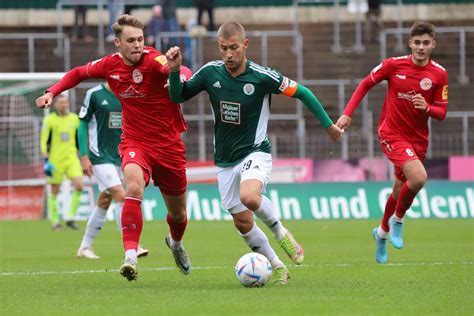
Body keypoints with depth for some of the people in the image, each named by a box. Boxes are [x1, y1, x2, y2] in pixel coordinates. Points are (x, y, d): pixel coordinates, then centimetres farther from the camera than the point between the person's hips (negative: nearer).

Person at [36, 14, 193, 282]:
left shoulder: (153, 60, -18)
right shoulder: (110, 65, -6)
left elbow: (183, 73, -38)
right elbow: (78, 73, 14)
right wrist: (52, 92, 3)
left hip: (168, 144, -1)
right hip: (135, 141, 1)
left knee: (178, 213, 13)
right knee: (134, 186, -32)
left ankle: (176, 243, 50)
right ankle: (131, 256, -35)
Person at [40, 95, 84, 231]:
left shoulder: (74, 118, 9)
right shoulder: (49, 120, -3)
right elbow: (43, 141, -5)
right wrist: (46, 161, -12)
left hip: (72, 158, 3)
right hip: (55, 159, -3)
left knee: (79, 185, -14)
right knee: (54, 190, 2)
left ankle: (70, 217, -3)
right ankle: (55, 221, 14)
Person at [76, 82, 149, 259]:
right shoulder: (94, 94, -7)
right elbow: (83, 125, -4)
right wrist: (84, 156, -9)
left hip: (120, 157, 6)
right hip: (100, 157, -6)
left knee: (104, 203, 9)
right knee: (121, 196, -16)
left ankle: (85, 247, 20)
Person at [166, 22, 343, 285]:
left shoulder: (261, 76, -16)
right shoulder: (211, 72, -6)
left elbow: (302, 93, -5)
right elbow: (178, 96, 5)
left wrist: (328, 125, -1)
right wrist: (174, 71, -15)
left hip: (255, 152, -4)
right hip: (225, 161, 4)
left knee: (249, 197, -33)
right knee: (243, 223, 3)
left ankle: (281, 233, -5)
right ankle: (277, 268, 22)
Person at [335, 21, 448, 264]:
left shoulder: (439, 75, -4)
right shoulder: (393, 65, -9)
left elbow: (441, 113, 1)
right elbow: (366, 84, 5)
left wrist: (427, 108, -22)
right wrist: (347, 113, -1)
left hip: (418, 139, 4)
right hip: (391, 133, -4)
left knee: (400, 189, 12)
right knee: (418, 177, -25)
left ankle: (383, 232, 39)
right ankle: (397, 219, 1)